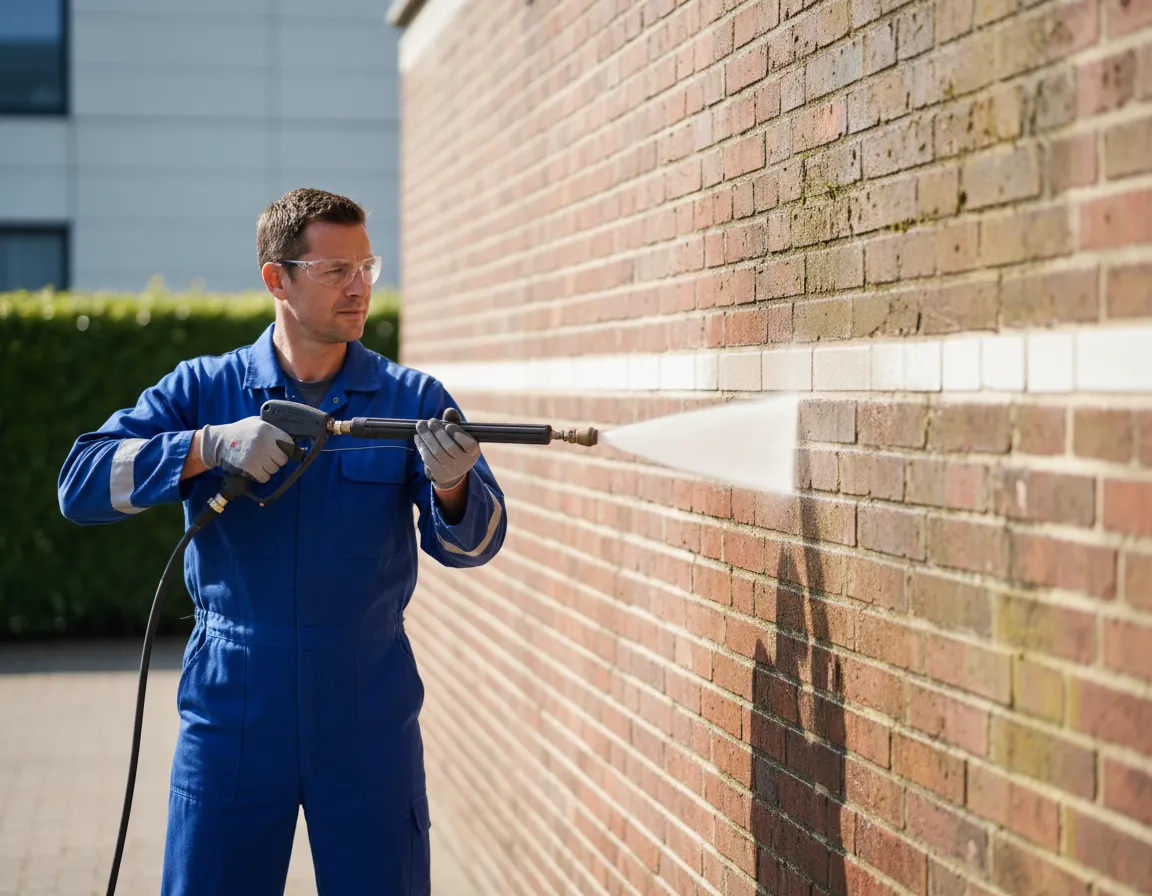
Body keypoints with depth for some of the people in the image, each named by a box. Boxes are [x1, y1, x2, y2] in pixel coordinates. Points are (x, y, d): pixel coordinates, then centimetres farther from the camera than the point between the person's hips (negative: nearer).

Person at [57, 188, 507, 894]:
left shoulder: (413, 400, 2)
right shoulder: (203, 389, 2)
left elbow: (473, 542, -6)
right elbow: (81, 486, -8)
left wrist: (451, 484, -29)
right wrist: (211, 445, -21)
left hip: (370, 716, 0)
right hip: (232, 710, 0)